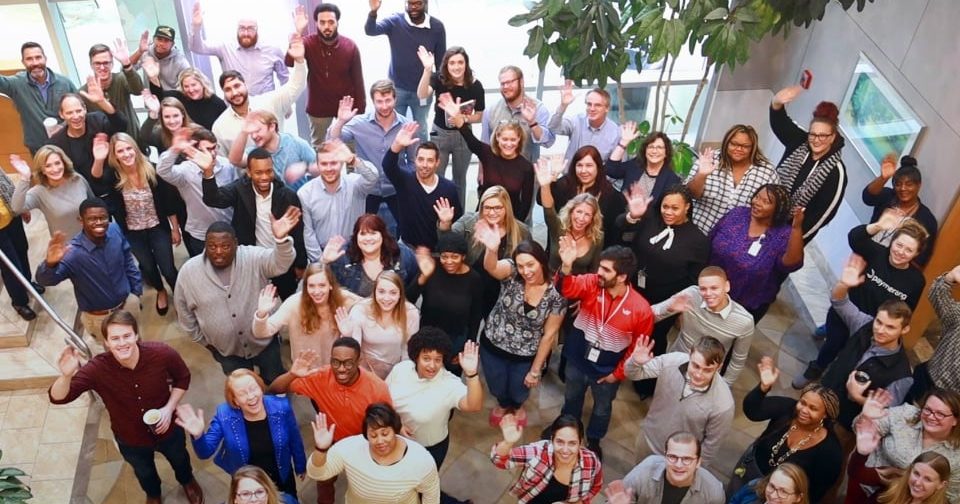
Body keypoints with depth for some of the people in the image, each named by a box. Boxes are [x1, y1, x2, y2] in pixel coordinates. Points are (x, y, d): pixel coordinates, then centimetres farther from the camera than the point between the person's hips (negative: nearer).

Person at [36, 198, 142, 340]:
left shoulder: (115, 230, -16)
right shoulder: (73, 252, -33)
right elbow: (44, 280, -40)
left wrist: (136, 289, 7)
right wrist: (50, 264, -62)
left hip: (128, 303, 4)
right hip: (99, 317, -4)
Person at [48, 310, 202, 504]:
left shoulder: (162, 353, -32)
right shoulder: (97, 369, -33)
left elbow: (183, 377, -12)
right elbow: (58, 398, -32)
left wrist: (169, 408, -23)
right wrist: (66, 376, -52)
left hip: (167, 429, 0)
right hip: (130, 439, 0)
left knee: (179, 459, 33)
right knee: (144, 472, 33)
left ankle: (187, 481, 70)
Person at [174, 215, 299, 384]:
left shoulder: (253, 258, -21)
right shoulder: (189, 271, -15)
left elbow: (280, 263, -40)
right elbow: (183, 309, -1)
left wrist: (281, 239, -60)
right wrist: (202, 339, 5)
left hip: (264, 341, 0)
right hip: (226, 350, 1)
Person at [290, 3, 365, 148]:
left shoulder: (350, 46, -11)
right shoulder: (309, 43, -12)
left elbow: (358, 81, -6)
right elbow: (289, 62, -30)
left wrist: (361, 111, -7)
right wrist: (298, 33, -38)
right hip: (318, 107, 0)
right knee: (318, 146, 16)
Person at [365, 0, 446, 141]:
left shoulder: (437, 27, -8)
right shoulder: (395, 21, -11)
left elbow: (440, 60, 1)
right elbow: (370, 31, -27)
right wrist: (373, 12, -47)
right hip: (396, 88, -1)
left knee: (420, 131, 17)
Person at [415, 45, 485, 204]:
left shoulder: (475, 85, -14)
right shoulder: (439, 79, -15)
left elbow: (479, 116, -4)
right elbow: (422, 95, -34)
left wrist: (464, 118, -25)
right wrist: (427, 69, -46)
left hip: (463, 136, 1)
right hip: (440, 134, -1)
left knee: (459, 178, 18)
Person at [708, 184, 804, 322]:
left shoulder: (783, 235, -20)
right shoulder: (737, 214, -9)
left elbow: (791, 263, -39)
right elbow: (708, 241, 1)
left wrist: (797, 228, -50)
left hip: (749, 305, -3)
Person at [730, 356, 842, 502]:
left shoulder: (830, 450, -28)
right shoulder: (787, 407, -23)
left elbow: (817, 491, -18)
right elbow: (751, 411, -33)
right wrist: (764, 386, -48)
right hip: (752, 465, 3)